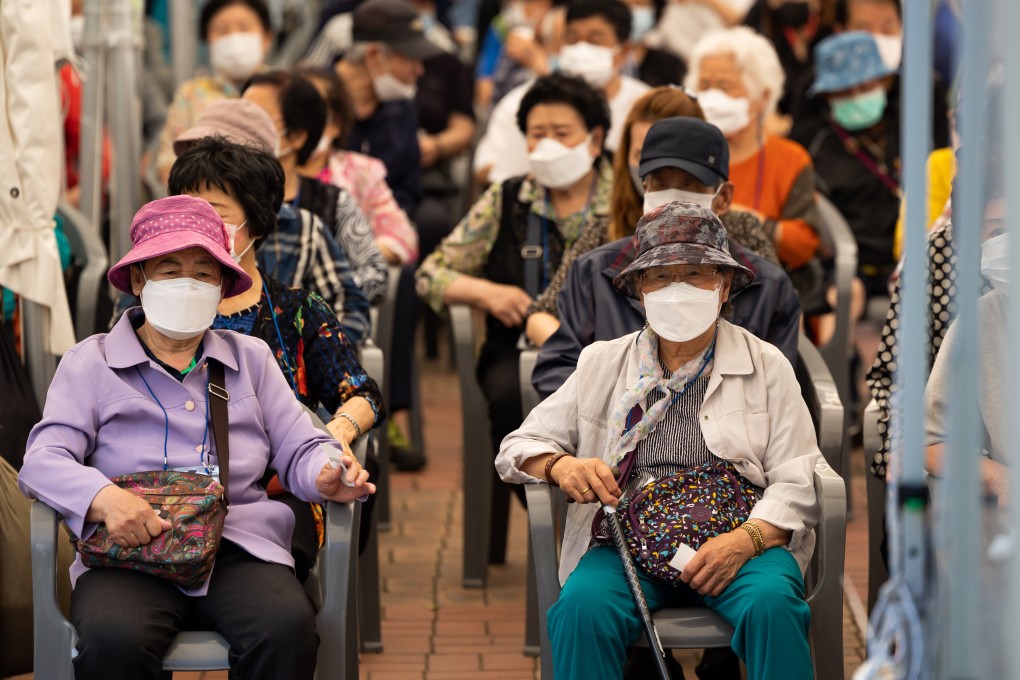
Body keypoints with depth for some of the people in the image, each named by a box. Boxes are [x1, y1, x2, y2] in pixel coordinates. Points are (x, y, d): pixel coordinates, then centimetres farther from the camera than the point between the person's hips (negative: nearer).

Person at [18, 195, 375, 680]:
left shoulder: (251, 358, 24)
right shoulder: (91, 362, 14)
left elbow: (299, 450, 19)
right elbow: (44, 460, 1)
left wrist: (326, 475, -8)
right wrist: (104, 497, -21)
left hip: (240, 547, 2)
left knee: (288, 628, -33)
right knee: (112, 640, -37)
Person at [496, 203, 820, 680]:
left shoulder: (767, 367, 11)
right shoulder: (602, 364, 15)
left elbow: (797, 485, 5)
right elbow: (518, 447, 16)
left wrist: (747, 540, -16)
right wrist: (561, 466, -9)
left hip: (738, 538, -1)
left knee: (772, 604, -34)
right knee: (582, 606, -32)